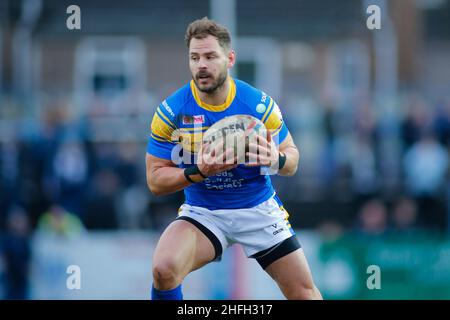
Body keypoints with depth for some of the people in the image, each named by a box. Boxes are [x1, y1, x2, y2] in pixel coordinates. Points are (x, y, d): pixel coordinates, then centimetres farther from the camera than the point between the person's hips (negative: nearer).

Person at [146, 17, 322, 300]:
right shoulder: (171, 111, -12)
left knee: (305, 292, 1)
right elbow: (155, 181, -9)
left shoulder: (259, 104, -11)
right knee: (164, 269, -29)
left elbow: (291, 156, 0)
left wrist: (276, 159, -26)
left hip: (259, 210, 1)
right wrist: (199, 171, -29)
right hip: (202, 212, -1)